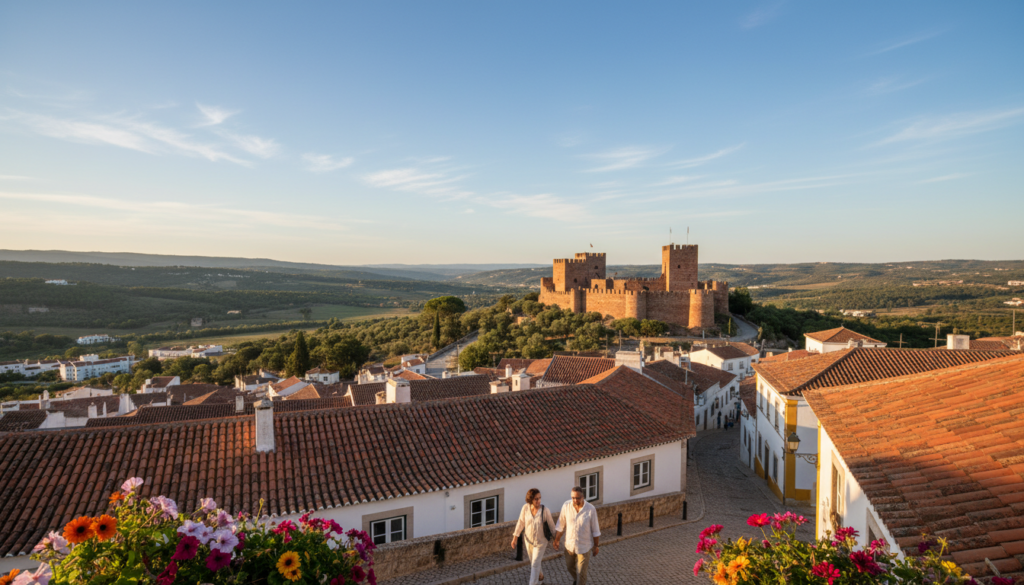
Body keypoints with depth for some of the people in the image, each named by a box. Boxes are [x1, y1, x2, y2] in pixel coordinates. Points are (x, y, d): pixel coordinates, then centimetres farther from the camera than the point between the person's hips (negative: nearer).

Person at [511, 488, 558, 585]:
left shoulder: (545, 510, -25)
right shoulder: (525, 508, -20)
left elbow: (551, 525, -11)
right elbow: (520, 523, -8)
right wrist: (514, 538, -3)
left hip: (540, 542, -3)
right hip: (528, 540, 3)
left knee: (535, 564, -1)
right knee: (533, 562, 23)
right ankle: (541, 575, 54)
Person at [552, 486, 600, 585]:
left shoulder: (591, 509, -22)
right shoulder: (566, 506, -17)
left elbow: (595, 529, -9)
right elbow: (561, 525, -4)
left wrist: (596, 546, -1)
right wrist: (556, 540, 2)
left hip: (584, 546, -3)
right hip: (569, 544, 3)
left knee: (581, 572, 7)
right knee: (570, 567, 24)